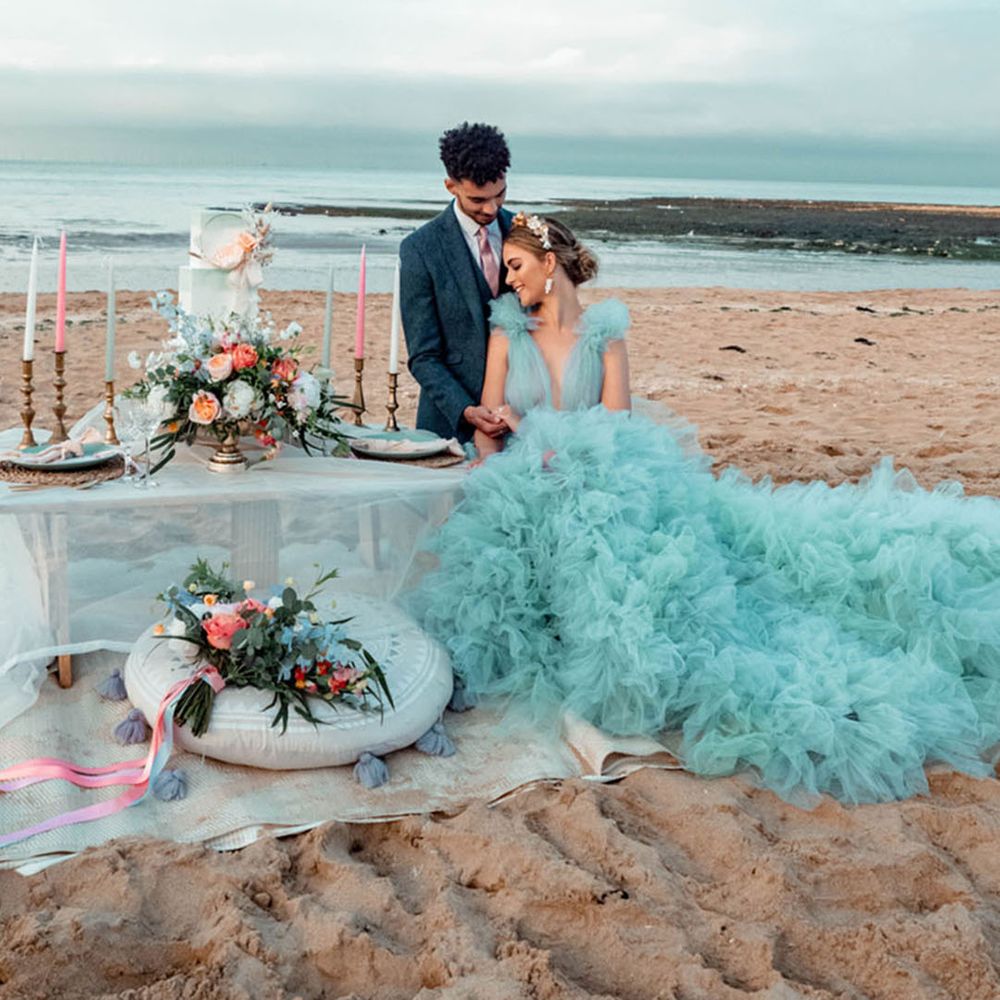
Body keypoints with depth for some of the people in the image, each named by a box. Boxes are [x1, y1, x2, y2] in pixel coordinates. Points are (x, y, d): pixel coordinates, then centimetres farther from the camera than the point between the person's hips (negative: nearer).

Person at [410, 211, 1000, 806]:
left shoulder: (604, 331, 11)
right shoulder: (507, 332, 16)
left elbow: (614, 422, 1)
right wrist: (492, 477, -10)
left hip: (603, 471, 0)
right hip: (527, 488, 0)